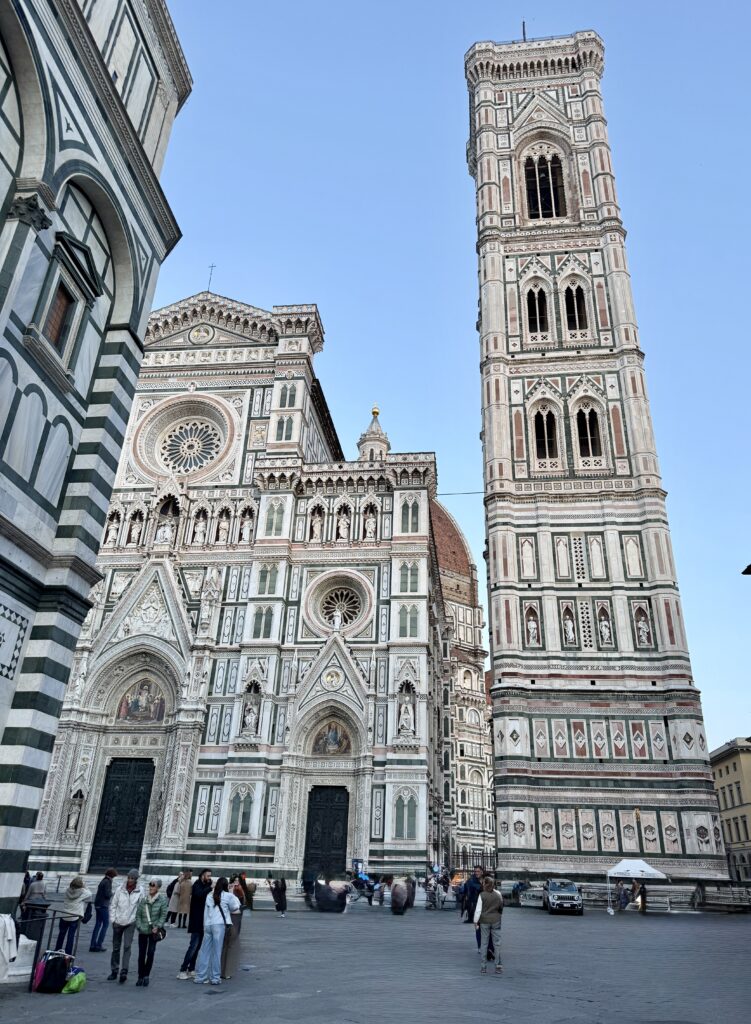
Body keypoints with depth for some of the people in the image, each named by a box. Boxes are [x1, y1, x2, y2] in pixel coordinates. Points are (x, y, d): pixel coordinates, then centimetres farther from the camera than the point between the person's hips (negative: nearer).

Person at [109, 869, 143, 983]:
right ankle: (114, 970, 25)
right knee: (116, 947, 12)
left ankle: (124, 972, -9)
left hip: (130, 923, -2)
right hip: (118, 922, 2)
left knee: (127, 946, -11)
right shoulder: (120, 889, -8)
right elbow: (113, 905, 1)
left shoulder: (140, 891, -10)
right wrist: (113, 919, -3)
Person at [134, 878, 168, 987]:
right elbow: (138, 914, 3)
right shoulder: (143, 898, -2)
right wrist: (139, 926, -5)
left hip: (154, 930, -2)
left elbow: (163, 915, -5)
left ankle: (146, 975, 13)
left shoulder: (162, 899, -6)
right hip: (143, 931, 2)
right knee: (141, 954, 5)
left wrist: (157, 926, -14)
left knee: (151, 953, -4)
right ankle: (141, 977, 19)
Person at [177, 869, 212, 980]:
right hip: (196, 922, -8)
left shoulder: (206, 886, 12)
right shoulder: (197, 885, -11)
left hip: (202, 922, 8)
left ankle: (191, 970, 20)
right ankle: (182, 970, -3)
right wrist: (210, 888, -31)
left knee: (197, 946, 12)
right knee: (193, 946, -9)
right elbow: (199, 894, -32)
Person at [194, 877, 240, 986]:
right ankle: (215, 978, 6)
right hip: (219, 925, -4)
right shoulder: (228, 896, 1)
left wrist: (205, 924, 14)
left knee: (204, 951, 10)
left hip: (207, 924, 4)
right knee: (216, 952, 2)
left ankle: (199, 977, 13)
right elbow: (235, 907, 9)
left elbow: (206, 910, 12)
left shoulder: (209, 896, 12)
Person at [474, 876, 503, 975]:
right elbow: (501, 907, 8)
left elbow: (478, 909, -10)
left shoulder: (482, 895, -10)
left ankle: (483, 967, 10)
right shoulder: (498, 894, -2)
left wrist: (475, 921, -3)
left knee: (484, 944, 7)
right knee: (497, 944, 9)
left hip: (484, 921, -1)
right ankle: (498, 966, 9)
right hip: (496, 921, 1)